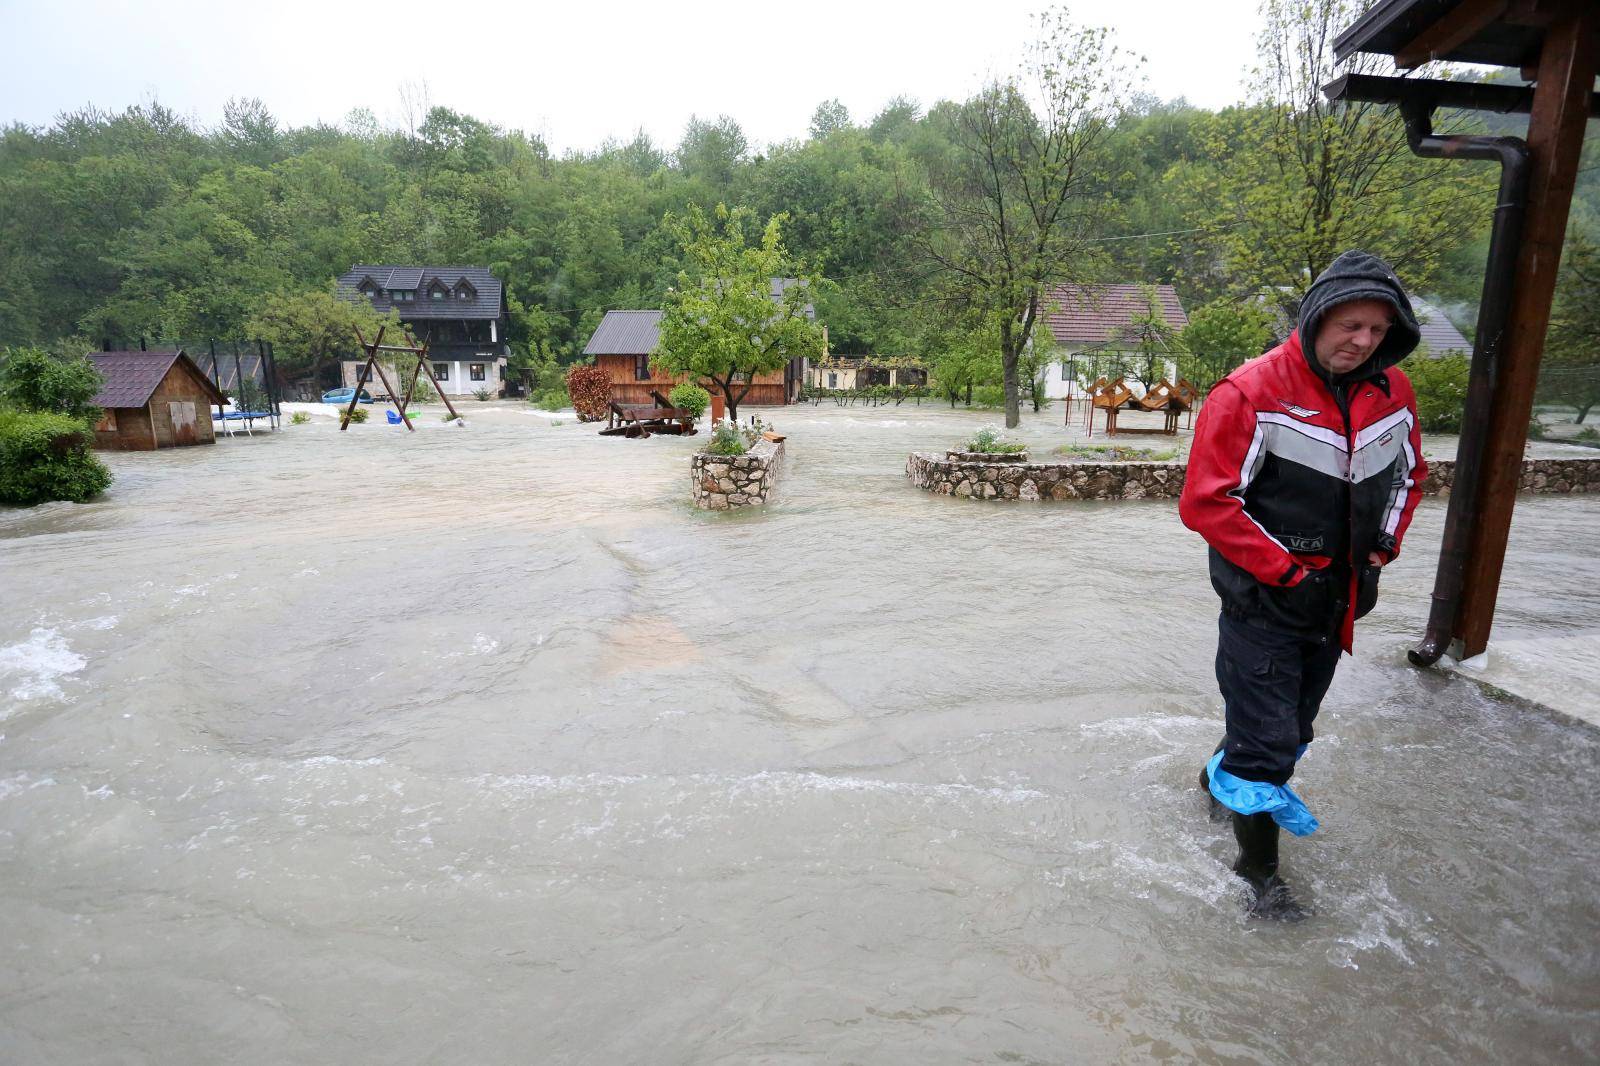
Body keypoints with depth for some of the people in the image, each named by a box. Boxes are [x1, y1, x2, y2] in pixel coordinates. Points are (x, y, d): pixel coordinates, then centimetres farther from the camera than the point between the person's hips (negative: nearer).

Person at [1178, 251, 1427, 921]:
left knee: (1291, 729, 21)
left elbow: (1409, 474, 21)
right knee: (1268, 740, 0)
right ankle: (1258, 871, 18)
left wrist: (1382, 547, 8)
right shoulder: (1251, 393, -18)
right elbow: (1205, 502, -19)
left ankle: (1223, 780, 48)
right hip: (1263, 603, -6)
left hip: (1336, 603, 7)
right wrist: (1284, 570, -16)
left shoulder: (1393, 393, 3)